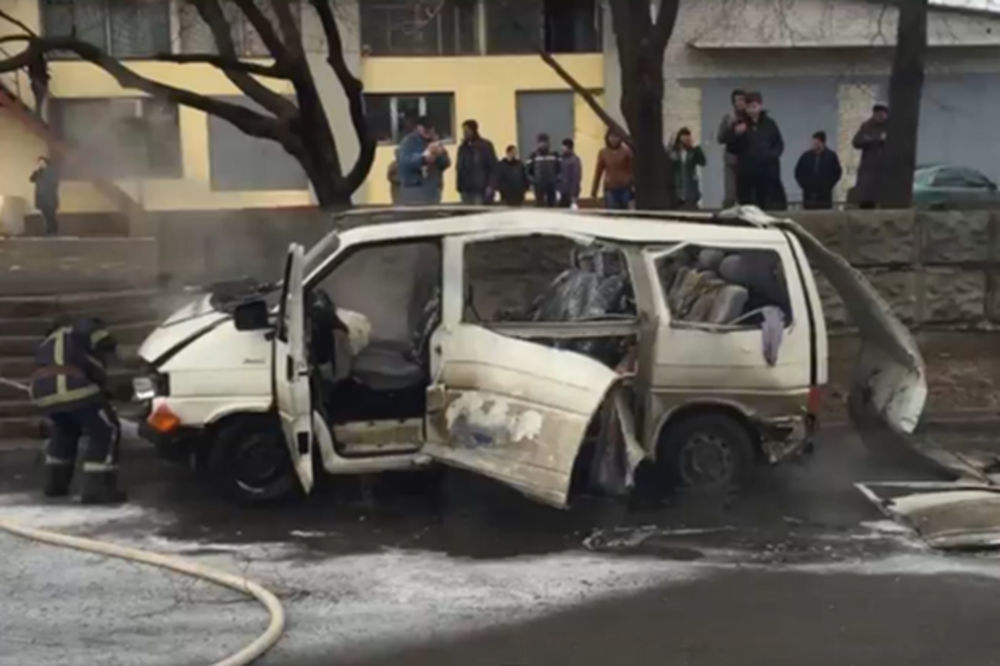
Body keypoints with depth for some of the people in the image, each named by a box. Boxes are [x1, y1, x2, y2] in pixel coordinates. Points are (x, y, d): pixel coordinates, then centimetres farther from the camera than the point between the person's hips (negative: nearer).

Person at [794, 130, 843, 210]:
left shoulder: (831, 156, 0)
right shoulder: (806, 156, 4)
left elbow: (837, 172, 5)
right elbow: (798, 172, 11)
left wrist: (828, 185, -2)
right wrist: (804, 185, 2)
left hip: (824, 196, -1)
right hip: (809, 195, 2)